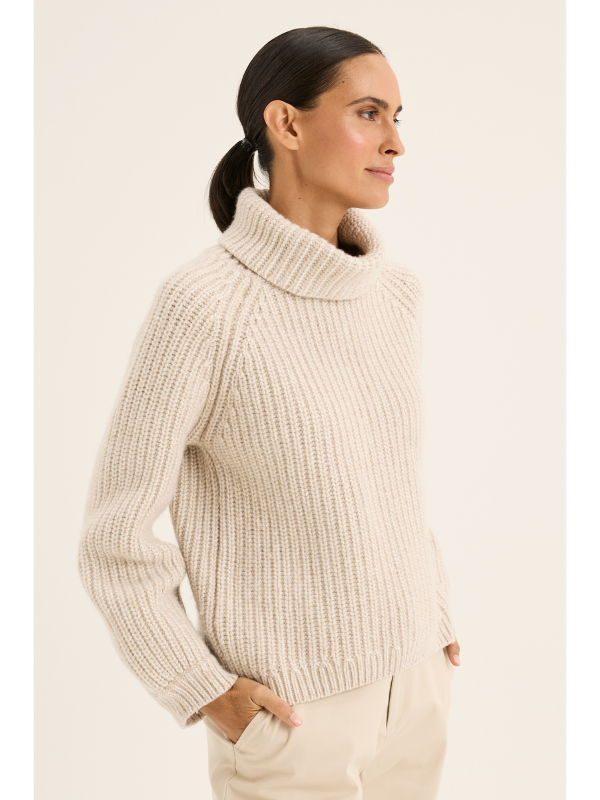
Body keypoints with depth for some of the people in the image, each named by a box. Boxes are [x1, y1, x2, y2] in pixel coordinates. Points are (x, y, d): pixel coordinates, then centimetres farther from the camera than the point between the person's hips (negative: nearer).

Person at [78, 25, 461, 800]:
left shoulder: (396, 290, -2)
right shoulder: (202, 305, -21)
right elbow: (117, 535, -14)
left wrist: (436, 617, 11)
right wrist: (204, 693, -11)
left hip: (411, 680, 6)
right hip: (290, 707, -5)